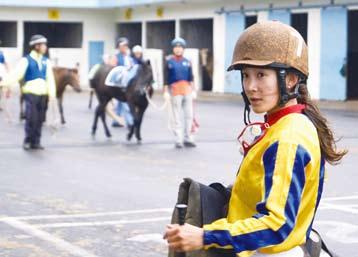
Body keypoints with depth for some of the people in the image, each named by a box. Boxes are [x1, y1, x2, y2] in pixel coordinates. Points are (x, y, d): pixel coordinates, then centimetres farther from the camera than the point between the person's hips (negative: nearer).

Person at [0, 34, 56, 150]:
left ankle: (36, 142, 14)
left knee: (39, 119, 5)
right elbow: (17, 74, -13)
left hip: (43, 94, 4)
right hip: (31, 93, -4)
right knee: (31, 118, -9)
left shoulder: (46, 61, 9)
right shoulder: (26, 60, -4)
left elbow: (50, 78, 5)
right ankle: (27, 141, 5)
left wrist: (52, 93, -7)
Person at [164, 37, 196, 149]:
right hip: (175, 90, -3)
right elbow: (166, 78, 0)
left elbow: (190, 77, 11)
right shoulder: (169, 62, 1)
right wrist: (166, 91, -5)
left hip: (187, 90, 3)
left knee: (189, 115, 5)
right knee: (177, 117, 1)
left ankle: (188, 139, 15)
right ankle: (178, 140, 6)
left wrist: (193, 89, 6)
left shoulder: (187, 62, 9)